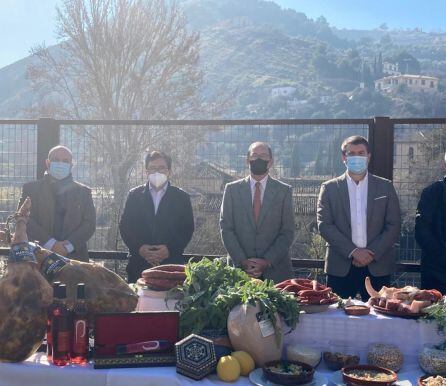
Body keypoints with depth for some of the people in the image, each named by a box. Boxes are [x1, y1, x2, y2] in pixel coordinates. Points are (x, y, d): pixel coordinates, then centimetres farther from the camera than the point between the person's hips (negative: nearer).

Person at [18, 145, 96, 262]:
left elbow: (89, 223, 5)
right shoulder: (31, 188, 10)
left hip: (74, 255, 1)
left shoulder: (83, 192, 14)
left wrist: (68, 245, -10)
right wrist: (50, 243, -12)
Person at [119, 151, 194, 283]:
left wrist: (170, 250, -11)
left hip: (171, 263, -1)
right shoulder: (134, 195, 11)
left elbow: (188, 229, 4)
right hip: (138, 264, 1)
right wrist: (139, 248, -8)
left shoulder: (181, 197, 8)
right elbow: (124, 226, 7)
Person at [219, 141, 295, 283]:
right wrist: (242, 261, -9)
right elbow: (226, 229, 1)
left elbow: (288, 232, 0)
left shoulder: (284, 190, 3)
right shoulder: (232, 189, 5)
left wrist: (267, 261, -11)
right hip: (239, 268, 1)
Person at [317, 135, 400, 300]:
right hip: (340, 267, 0)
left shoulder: (385, 187, 7)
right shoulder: (329, 188, 5)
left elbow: (393, 226, 3)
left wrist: (372, 253, -10)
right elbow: (324, 225, -3)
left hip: (377, 266, 1)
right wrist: (353, 251, -12)